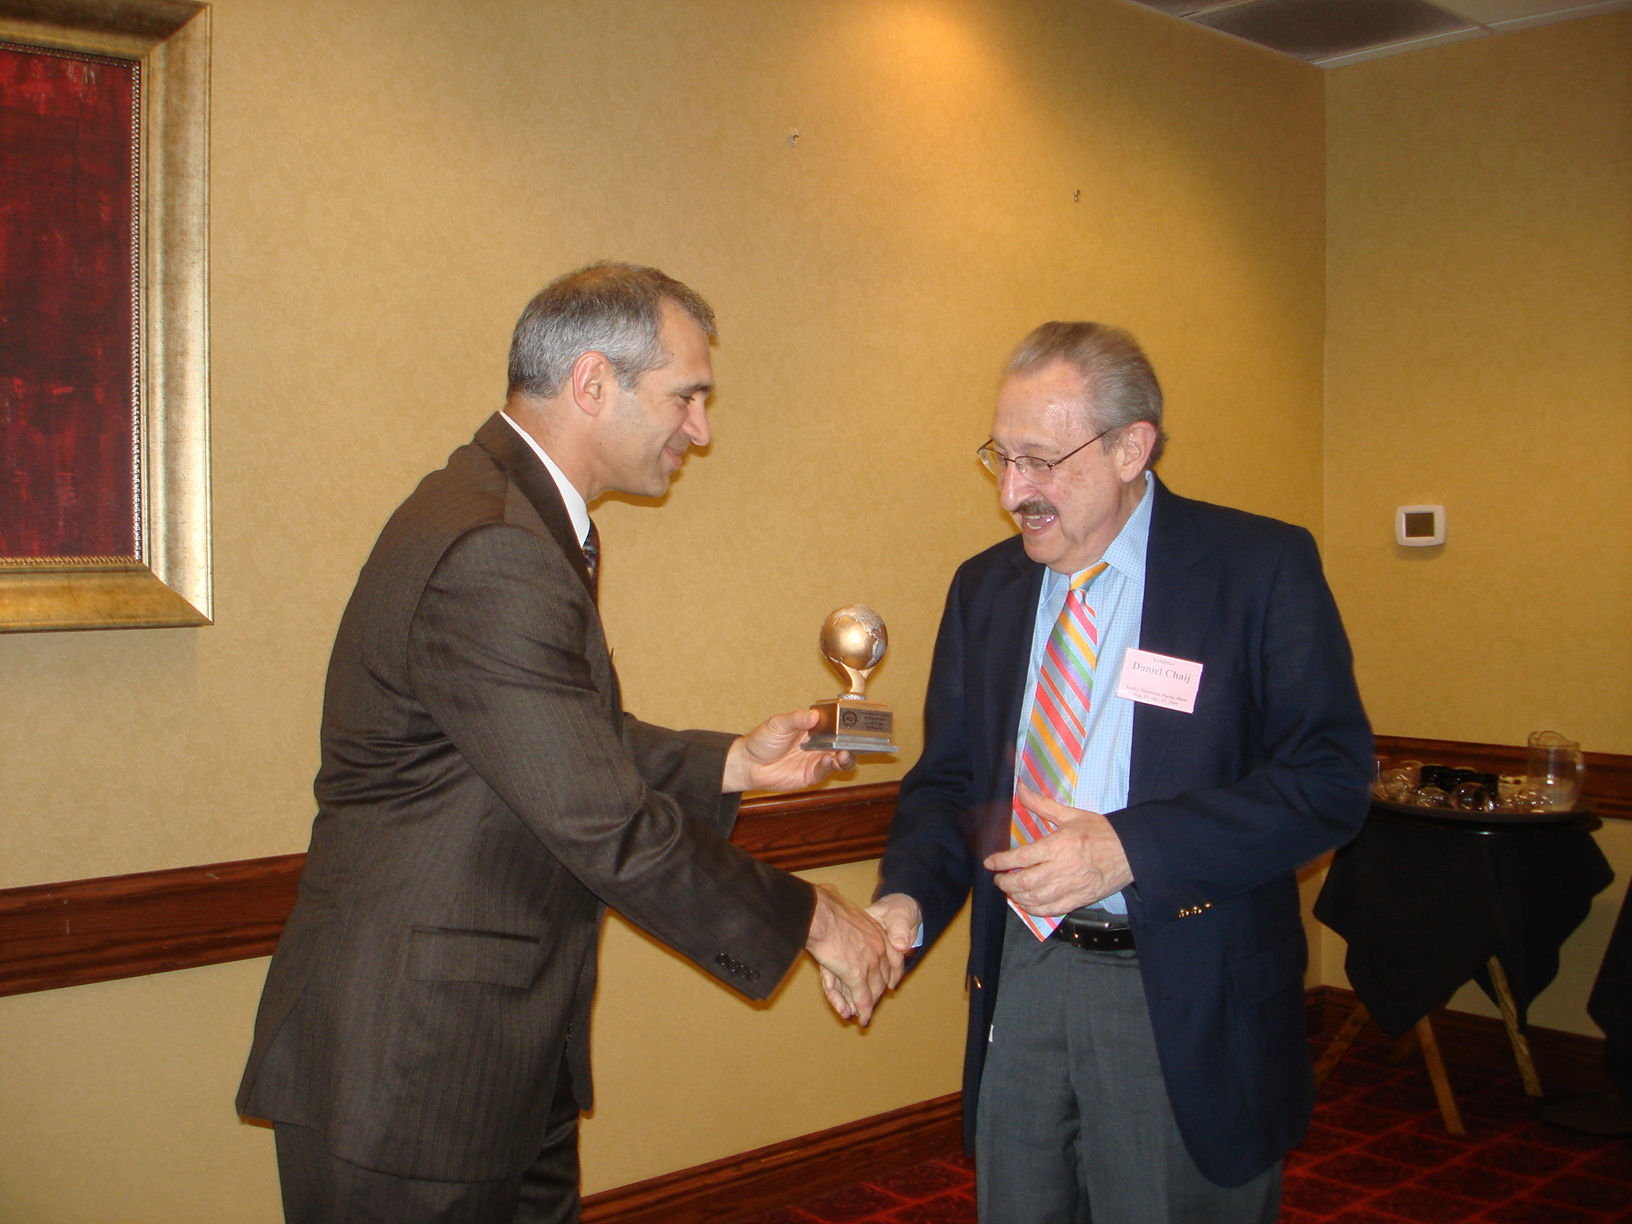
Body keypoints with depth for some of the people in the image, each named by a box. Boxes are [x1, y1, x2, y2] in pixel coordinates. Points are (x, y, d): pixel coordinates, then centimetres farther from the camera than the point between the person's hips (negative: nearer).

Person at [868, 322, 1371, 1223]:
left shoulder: (1261, 568, -8)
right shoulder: (984, 588, 8)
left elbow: (1329, 777, -13)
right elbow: (946, 778, 10)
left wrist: (1130, 846, -23)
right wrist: (908, 897, -10)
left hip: (1189, 997, -4)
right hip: (1020, 980, 5)